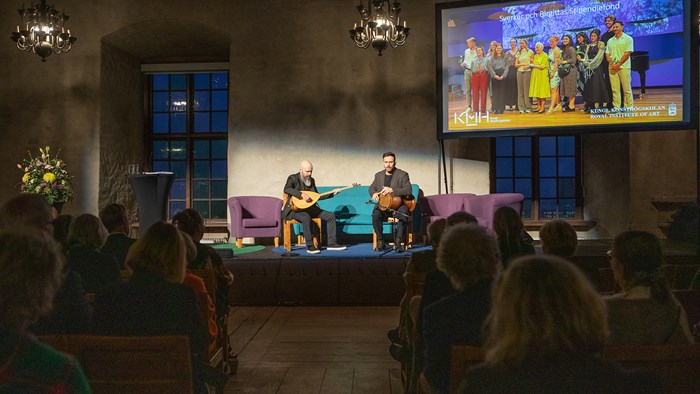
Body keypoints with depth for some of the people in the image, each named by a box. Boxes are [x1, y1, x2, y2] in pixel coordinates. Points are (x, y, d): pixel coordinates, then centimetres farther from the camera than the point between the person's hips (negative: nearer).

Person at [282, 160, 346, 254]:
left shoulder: (312, 180, 12)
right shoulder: (293, 178, -8)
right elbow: (287, 189, -29)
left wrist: (332, 193, 8)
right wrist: (302, 194, -39)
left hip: (310, 208, 7)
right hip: (295, 209, -7)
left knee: (331, 216, -7)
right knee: (306, 217, -39)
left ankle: (331, 243, -7)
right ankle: (310, 246, -30)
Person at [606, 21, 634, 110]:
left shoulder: (628, 39, 2)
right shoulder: (610, 41, 17)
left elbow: (627, 53, -6)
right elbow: (607, 54, 12)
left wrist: (618, 64, -13)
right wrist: (611, 63, -6)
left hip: (623, 66, -4)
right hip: (612, 67, 4)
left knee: (626, 89, -3)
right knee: (615, 89, 2)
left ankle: (629, 108, 0)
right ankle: (616, 107, 5)